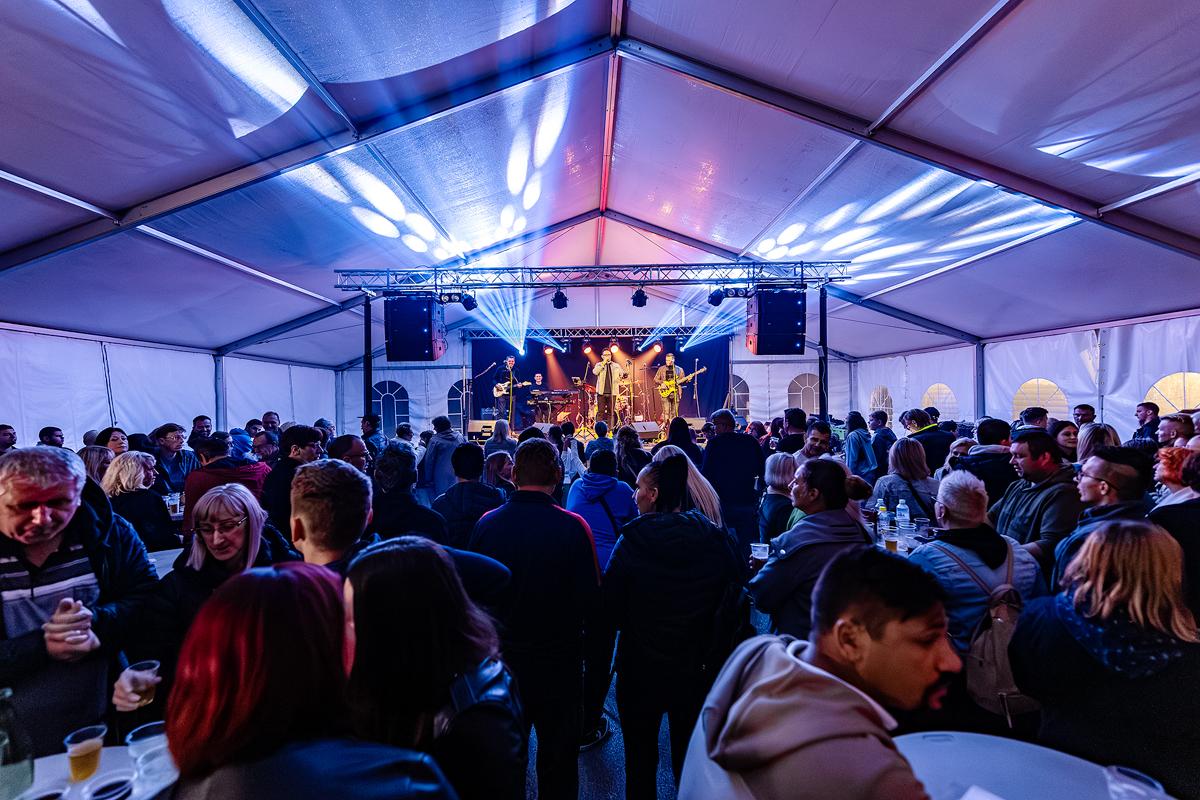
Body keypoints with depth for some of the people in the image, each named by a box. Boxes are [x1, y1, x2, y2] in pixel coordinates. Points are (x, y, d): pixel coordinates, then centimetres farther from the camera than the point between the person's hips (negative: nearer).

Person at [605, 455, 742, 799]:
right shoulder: (716, 539, -14)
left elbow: (610, 613, -15)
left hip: (640, 673, -2)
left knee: (640, 761, 20)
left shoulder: (631, 543, -20)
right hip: (695, 672, 3)